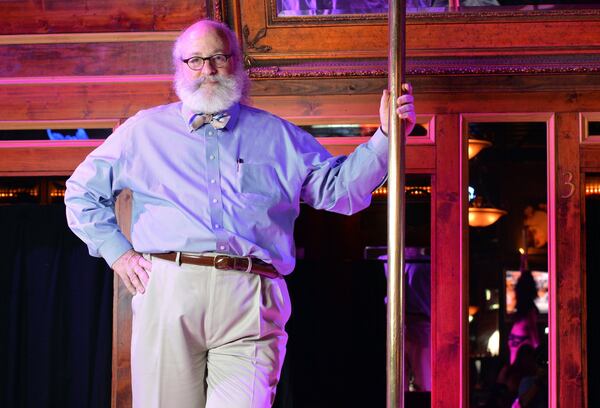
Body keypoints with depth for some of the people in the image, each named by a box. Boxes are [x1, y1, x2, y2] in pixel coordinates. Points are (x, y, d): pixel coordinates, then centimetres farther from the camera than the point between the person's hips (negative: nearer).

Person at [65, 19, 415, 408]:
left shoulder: (276, 135, 20)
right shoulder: (145, 130, 19)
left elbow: (338, 188, 14)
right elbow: (82, 192, 24)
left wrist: (386, 135, 2)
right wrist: (118, 252, 11)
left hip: (250, 305, 0)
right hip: (168, 291, 0)